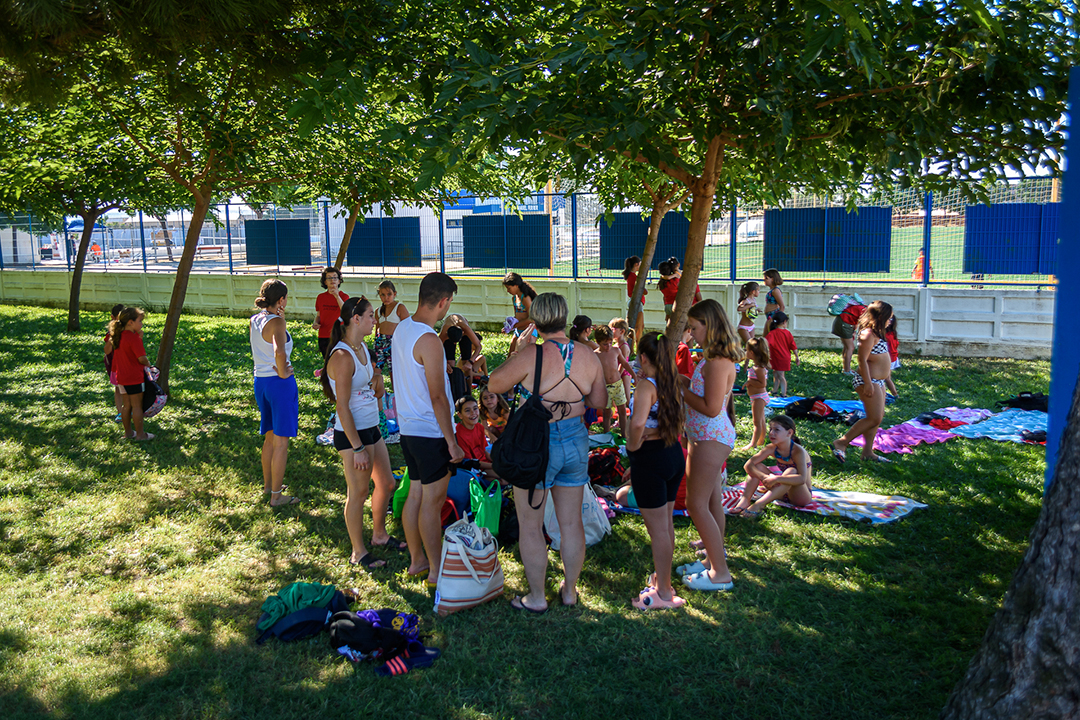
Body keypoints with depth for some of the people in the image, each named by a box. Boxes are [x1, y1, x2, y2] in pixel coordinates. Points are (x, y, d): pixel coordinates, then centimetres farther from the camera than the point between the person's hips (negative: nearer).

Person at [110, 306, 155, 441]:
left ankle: (128, 432, 26)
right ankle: (140, 434, 8)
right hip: (134, 378, -8)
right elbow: (142, 358, -18)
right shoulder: (133, 338, -19)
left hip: (122, 378, 8)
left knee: (127, 405, 16)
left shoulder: (119, 336, 6)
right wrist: (148, 364, -1)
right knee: (137, 405, 1)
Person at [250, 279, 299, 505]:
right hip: (280, 383, -8)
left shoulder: (253, 321, 6)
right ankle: (276, 495, 9)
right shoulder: (276, 322, -18)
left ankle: (268, 485, 35)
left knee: (269, 437, 22)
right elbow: (279, 351, -35)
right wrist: (283, 373, -18)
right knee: (281, 442, 2)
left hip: (260, 381, 8)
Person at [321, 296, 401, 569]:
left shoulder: (363, 347, 7)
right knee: (358, 493, 4)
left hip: (371, 429, 9)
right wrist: (358, 448, -21)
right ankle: (358, 553, 20)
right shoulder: (342, 356, -21)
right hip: (352, 433, -9)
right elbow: (342, 407, -22)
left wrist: (378, 381, -2)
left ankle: (379, 535, 39)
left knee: (386, 483, 19)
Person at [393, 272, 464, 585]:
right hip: (431, 432, -9)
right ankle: (437, 570, 13)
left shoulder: (402, 328, 5)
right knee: (432, 501, 1)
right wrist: (452, 441, -16)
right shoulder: (429, 341, -22)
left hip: (408, 428, 9)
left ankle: (416, 560, 30)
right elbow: (437, 397, -21)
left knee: (416, 494, 17)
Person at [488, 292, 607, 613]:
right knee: (572, 523, 16)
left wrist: (518, 351, 0)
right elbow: (599, 402, 7)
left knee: (530, 527, 10)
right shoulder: (588, 356, -3)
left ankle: (536, 597, 20)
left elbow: (494, 384, -8)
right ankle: (570, 590, 30)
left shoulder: (532, 355, -19)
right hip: (576, 442, 5)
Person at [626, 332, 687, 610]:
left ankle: (664, 593, 12)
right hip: (675, 454, 8)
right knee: (666, 525, 19)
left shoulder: (646, 386, -18)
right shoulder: (672, 383, 3)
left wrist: (634, 444, -15)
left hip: (650, 459, -8)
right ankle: (663, 580, 32)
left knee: (658, 528, 2)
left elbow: (638, 423, -34)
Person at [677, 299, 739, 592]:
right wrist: (684, 381, 6)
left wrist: (681, 391, -14)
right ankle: (713, 559, 30)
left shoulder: (718, 362, -21)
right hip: (707, 436, 11)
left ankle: (720, 573, 2)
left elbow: (711, 408, -23)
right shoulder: (716, 358, 11)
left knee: (697, 504, -5)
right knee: (711, 502, 18)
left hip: (711, 438, -11)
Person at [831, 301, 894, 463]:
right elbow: (862, 360, -23)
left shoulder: (876, 333, 14)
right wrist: (868, 383, -25)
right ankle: (841, 443, -7)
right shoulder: (868, 334, -18)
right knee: (874, 418, -11)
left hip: (878, 381, 11)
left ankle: (868, 451, 20)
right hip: (869, 381, -11)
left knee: (878, 416, 13)